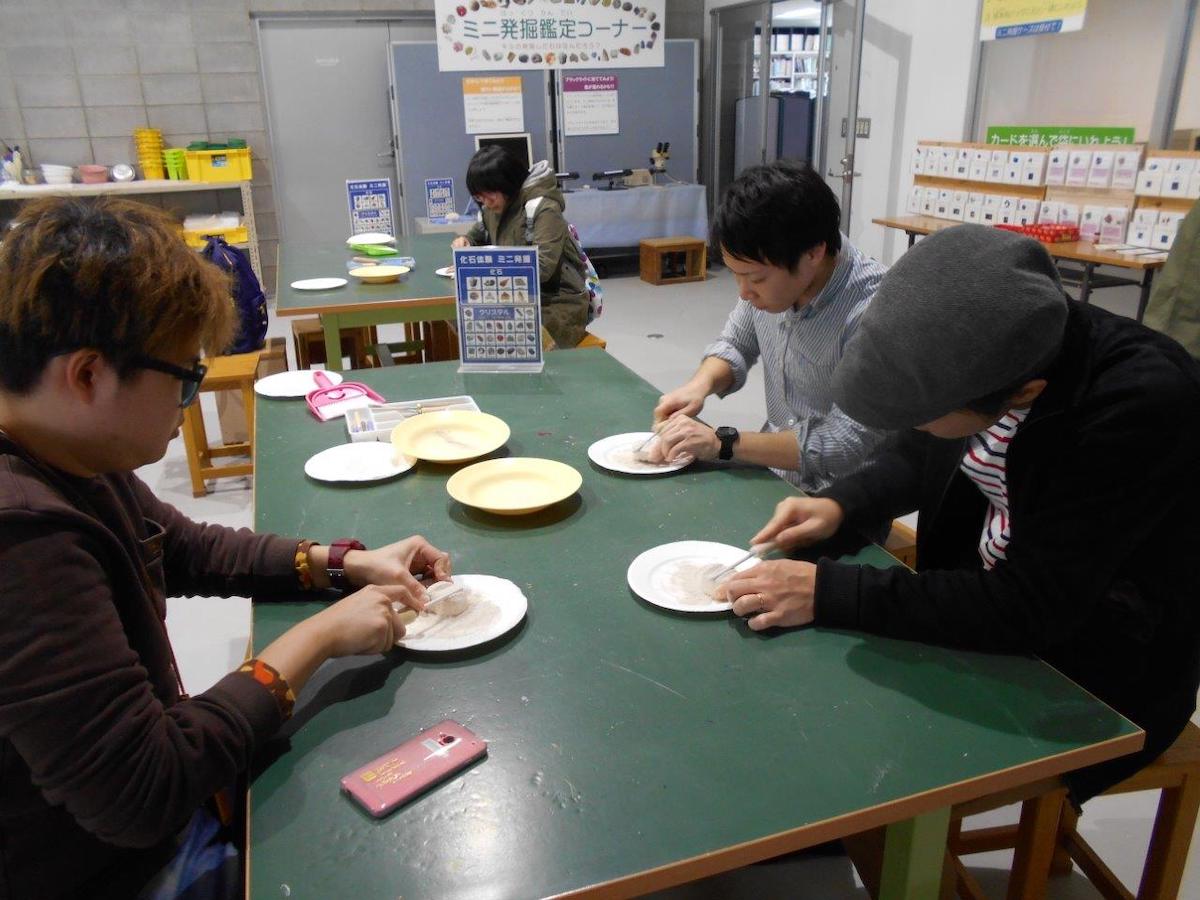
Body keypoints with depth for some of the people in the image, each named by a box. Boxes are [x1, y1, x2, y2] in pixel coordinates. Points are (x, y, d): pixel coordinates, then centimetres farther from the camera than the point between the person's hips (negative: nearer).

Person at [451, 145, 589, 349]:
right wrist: (465, 240, 4)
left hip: (558, 304, -7)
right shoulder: (493, 208, 7)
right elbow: (478, 233, 28)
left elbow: (542, 268, -25)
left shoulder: (544, 209, -16)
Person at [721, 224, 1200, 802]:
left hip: (1093, 680, -5)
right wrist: (839, 506, -12)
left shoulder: (1145, 402, -30)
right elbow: (919, 458, 6)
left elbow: (1031, 607, -29)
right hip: (989, 606, 6)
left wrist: (829, 592, -29)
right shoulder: (984, 351, -13)